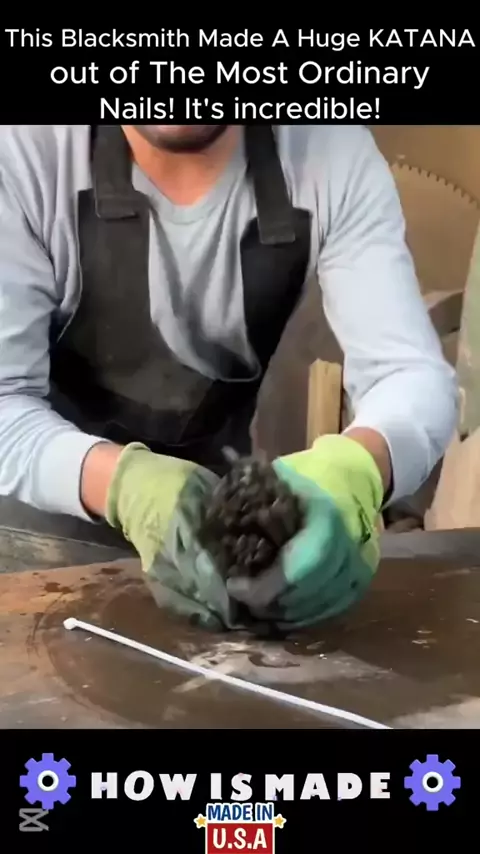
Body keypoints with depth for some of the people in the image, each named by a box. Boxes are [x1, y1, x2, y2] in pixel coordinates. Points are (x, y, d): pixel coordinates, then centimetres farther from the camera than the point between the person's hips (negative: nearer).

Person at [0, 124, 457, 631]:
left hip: (217, 497, 2)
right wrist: (122, 481, -40)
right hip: (43, 511, -1)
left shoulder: (333, 150, -15)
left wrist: (357, 469, -41)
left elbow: (412, 371, -19)